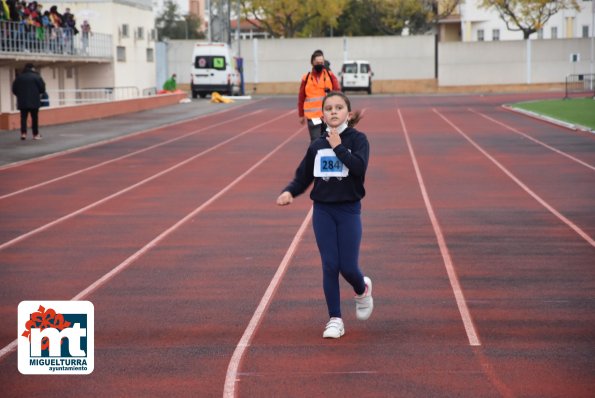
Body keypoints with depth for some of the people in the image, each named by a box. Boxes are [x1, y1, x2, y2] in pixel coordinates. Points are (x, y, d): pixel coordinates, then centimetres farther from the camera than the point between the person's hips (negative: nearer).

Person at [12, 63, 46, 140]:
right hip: (34, 101, -3)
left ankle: (23, 133, -7)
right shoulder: (36, 77, -6)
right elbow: (42, 89, -7)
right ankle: (35, 134, 8)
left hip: (22, 102, 3)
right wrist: (37, 92, 15)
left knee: (23, 117, 6)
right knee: (34, 117, 5)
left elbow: (14, 90, 8)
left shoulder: (19, 77, 6)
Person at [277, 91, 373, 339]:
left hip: (349, 210, -2)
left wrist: (338, 147, -17)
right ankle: (335, 320, 9)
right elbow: (302, 177, 8)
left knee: (348, 267, -3)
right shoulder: (317, 146, 5)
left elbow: (359, 166, -22)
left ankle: (362, 290, 32)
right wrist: (289, 192, -11)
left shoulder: (357, 139, -5)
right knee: (330, 266, 0)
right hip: (323, 211, 3)